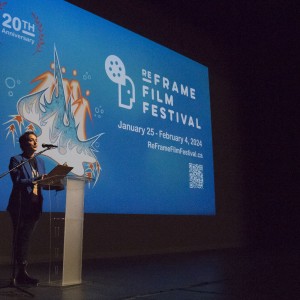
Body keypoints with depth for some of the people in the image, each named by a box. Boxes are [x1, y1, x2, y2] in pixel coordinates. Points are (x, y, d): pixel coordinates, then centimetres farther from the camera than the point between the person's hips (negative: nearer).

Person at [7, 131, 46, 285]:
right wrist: (34, 181, -29)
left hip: (34, 206, 6)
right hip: (20, 206, -6)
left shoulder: (40, 161, 15)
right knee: (19, 238, -2)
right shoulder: (16, 160, -4)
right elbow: (17, 182, -16)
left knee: (26, 238, 10)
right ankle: (21, 272, 4)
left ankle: (21, 273, 17)